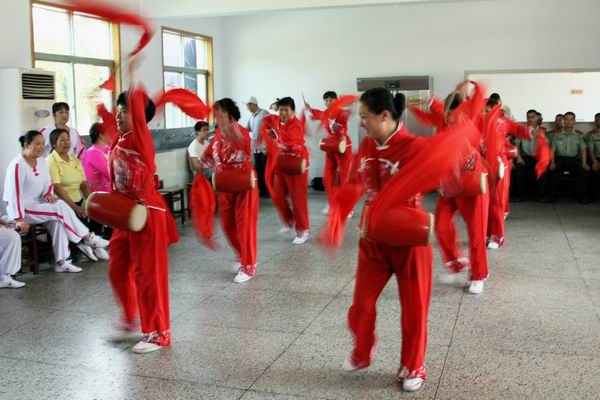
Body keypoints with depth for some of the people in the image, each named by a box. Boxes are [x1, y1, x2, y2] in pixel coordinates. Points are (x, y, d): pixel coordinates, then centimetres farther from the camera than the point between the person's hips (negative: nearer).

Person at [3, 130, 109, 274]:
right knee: (60, 208, -24)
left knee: (58, 218, -20)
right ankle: (88, 238, -13)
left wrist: (48, 194, -7)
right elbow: (14, 194, -23)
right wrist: (19, 219, -27)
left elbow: (48, 184, 16)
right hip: (22, 208, -8)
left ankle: (61, 262, -19)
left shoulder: (42, 162, 6)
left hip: (36, 204, 8)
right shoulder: (17, 165, -18)